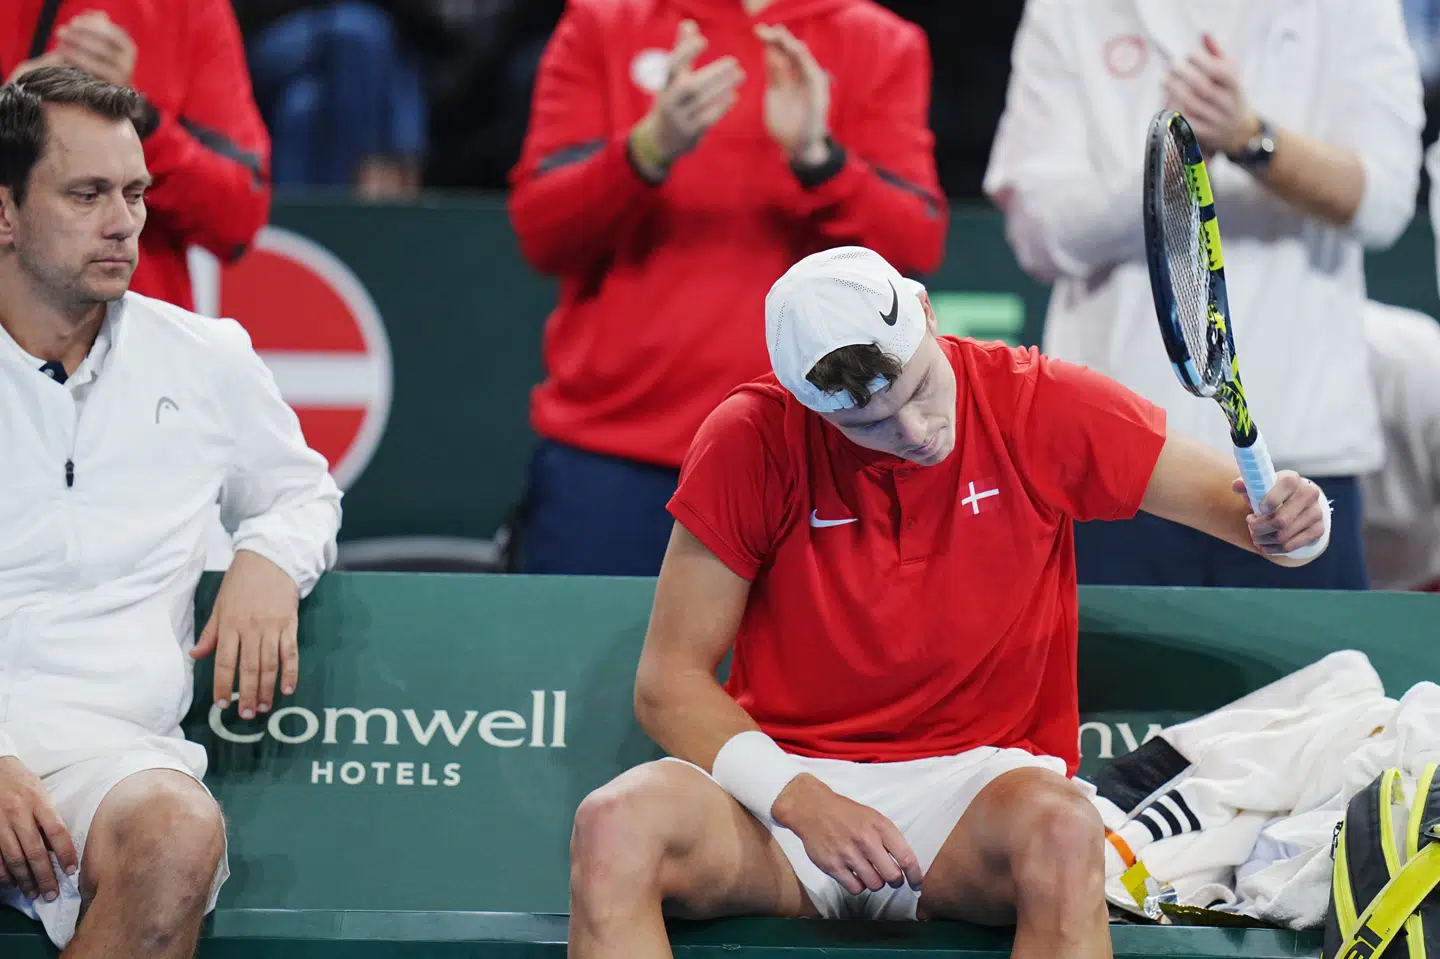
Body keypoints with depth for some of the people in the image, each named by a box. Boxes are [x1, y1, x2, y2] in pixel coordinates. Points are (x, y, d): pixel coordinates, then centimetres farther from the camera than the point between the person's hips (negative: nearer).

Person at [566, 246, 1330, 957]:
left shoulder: (1041, 408, -5)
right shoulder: (749, 442, -6)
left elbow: (1234, 496, 4)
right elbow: (669, 680, -3)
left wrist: (1289, 523, -22)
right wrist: (797, 801, -19)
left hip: (974, 782, 0)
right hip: (787, 775, 0)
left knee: (1062, 830, -37)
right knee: (614, 826, -32)